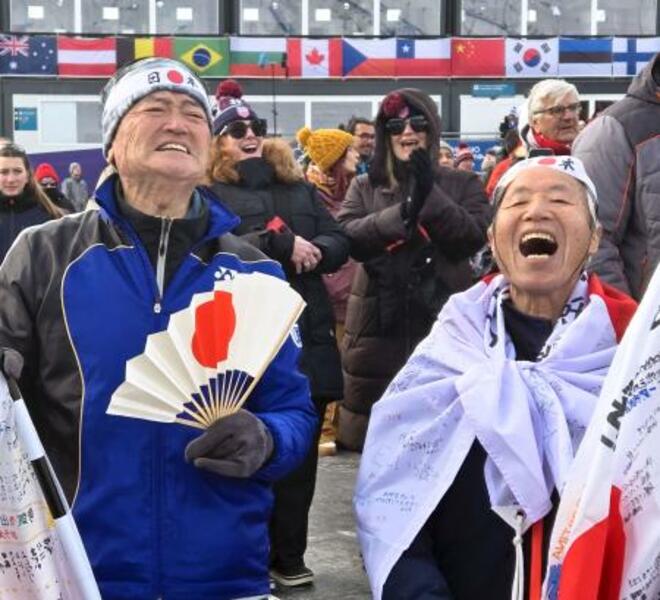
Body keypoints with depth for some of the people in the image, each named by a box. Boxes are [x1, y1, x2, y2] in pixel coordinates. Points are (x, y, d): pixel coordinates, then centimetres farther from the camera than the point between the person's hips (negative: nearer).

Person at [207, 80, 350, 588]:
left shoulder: (298, 186, 16)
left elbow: (340, 242, 11)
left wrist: (314, 250, -11)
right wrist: (282, 242, -18)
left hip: (308, 334, 5)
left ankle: (289, 555, 22)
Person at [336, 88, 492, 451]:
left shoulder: (463, 184, 7)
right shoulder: (365, 187, 11)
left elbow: (474, 238, -9)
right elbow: (346, 238, -6)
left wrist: (430, 194, -17)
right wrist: (402, 212, -20)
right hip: (379, 328, 1)